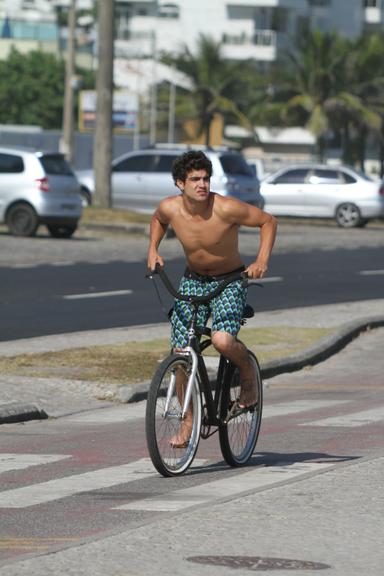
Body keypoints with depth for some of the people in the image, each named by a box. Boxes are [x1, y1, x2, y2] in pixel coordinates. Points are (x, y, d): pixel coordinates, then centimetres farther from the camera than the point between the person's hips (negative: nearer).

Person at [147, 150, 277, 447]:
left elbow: (268, 221, -14)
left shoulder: (226, 208, -25)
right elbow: (158, 220, 13)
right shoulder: (170, 208, -13)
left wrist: (262, 261, -23)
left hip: (230, 281, -4)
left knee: (222, 339, -30)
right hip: (193, 280, 4)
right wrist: (153, 249, -1)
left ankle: (248, 370, 4)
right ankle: (188, 421, 13)